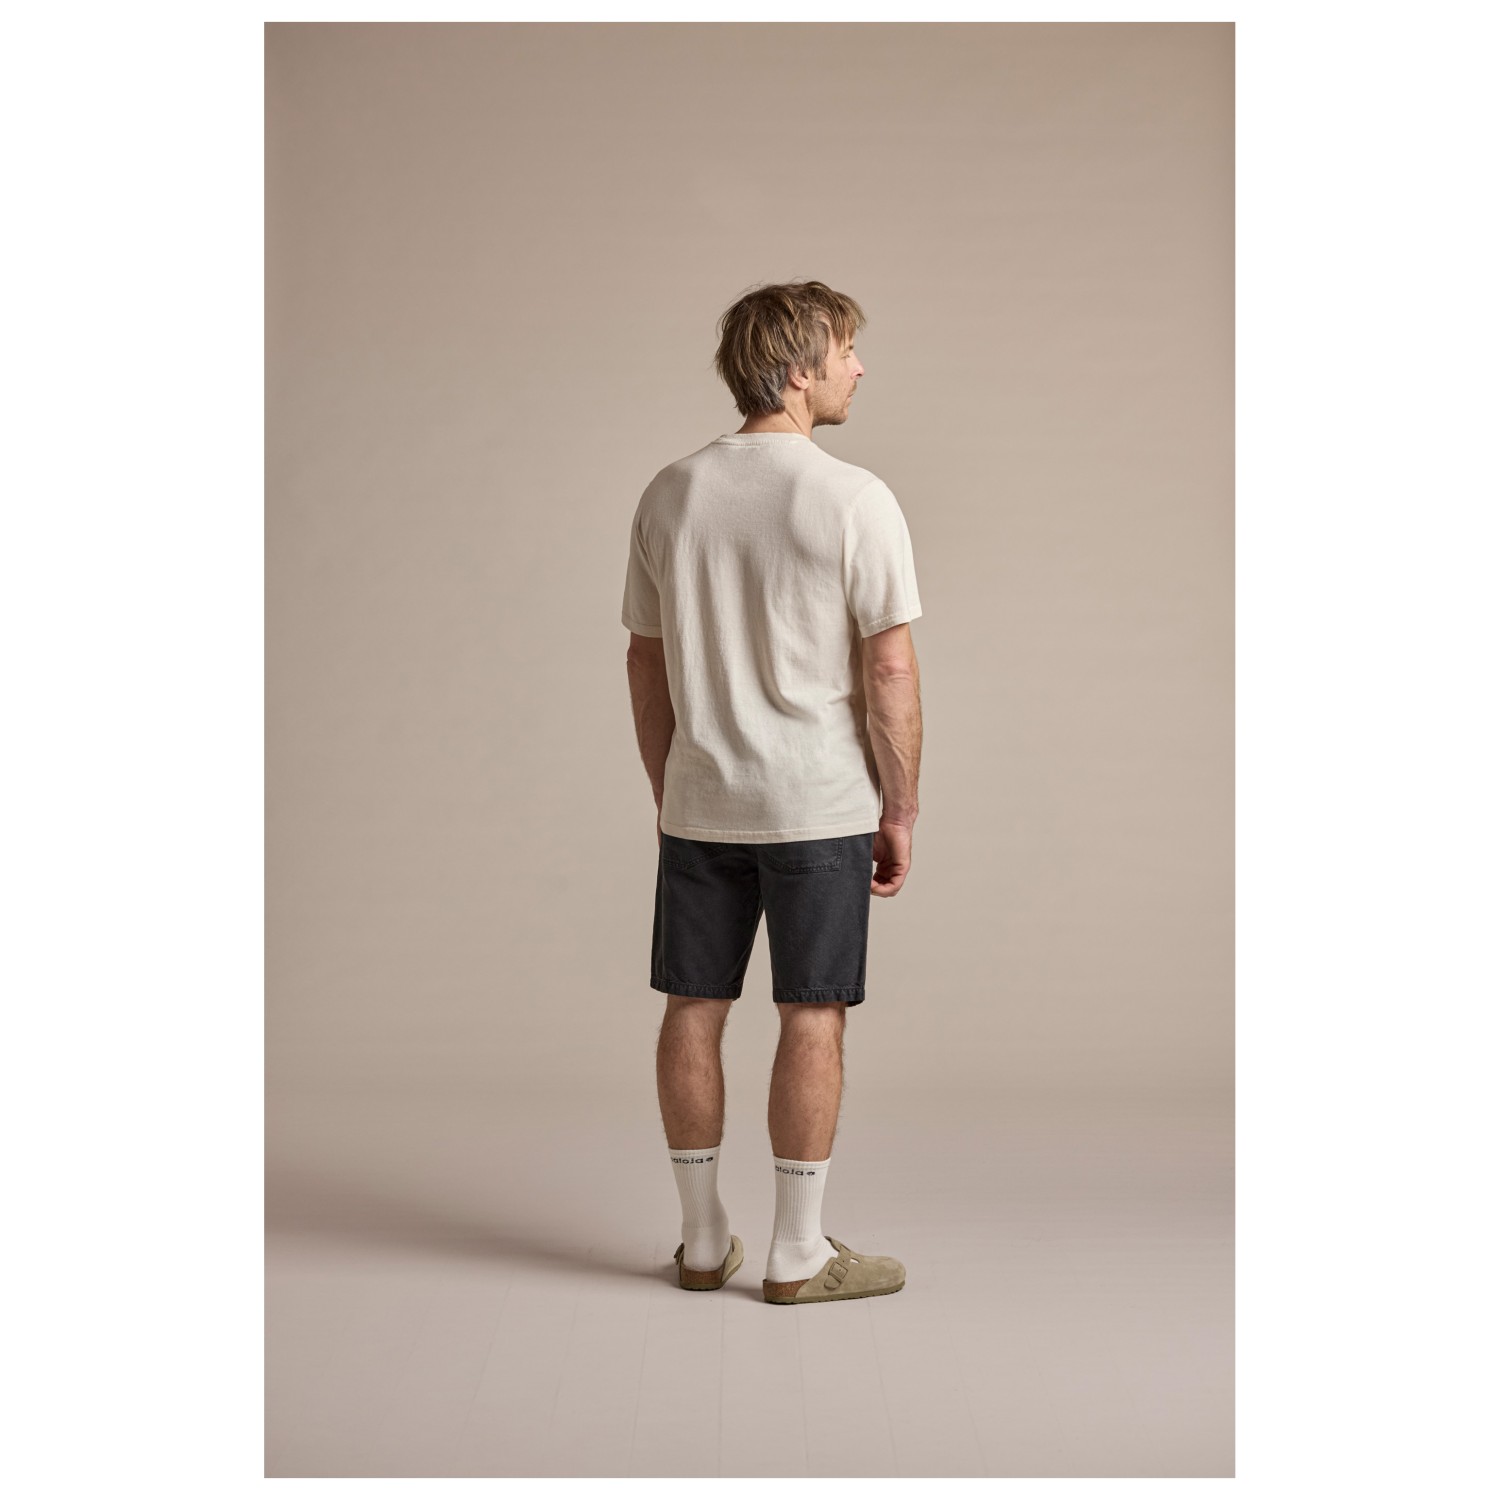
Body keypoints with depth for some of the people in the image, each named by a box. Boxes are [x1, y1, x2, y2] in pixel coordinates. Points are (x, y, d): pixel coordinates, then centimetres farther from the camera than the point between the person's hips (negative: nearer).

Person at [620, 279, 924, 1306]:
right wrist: (900, 812, -3)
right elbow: (889, 669, -12)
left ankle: (705, 1242, 20)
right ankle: (798, 1256, 11)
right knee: (812, 1018, 3)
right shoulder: (854, 501, -11)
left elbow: (647, 660, 9)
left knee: (695, 1010, 10)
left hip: (699, 806, 5)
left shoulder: (670, 497, 5)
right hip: (820, 807, -5)